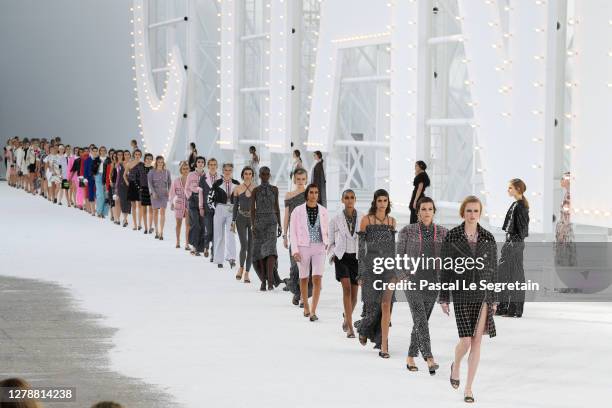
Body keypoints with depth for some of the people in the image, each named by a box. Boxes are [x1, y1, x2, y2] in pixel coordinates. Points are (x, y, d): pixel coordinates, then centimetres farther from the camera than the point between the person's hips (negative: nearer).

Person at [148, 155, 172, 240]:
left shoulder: (167, 172, 3)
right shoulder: (152, 172, -1)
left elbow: (169, 182, 12)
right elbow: (150, 183, -8)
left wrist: (168, 191, -2)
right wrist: (153, 192, -20)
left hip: (163, 194, 0)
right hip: (154, 194, 0)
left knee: (162, 212, -10)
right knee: (155, 212, 10)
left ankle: (161, 233, -14)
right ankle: (156, 231, 22)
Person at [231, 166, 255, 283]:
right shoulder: (238, 189, 4)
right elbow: (235, 206, 7)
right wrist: (233, 222, 1)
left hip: (253, 219, 1)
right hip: (241, 218, -1)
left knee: (251, 247, 1)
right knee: (244, 245, -13)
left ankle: (247, 273, 10)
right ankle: (241, 267, 12)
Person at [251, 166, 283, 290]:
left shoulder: (274, 189, 7)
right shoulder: (255, 190, 3)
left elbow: (277, 208, 11)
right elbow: (252, 209, -2)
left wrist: (279, 225, 8)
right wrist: (252, 225, -12)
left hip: (271, 222, 0)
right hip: (259, 222, 1)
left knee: (270, 248, -17)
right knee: (259, 251, 2)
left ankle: (270, 281, -23)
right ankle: (263, 281, 11)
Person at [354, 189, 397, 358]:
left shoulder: (392, 221, 11)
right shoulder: (366, 219, 0)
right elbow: (361, 245, -2)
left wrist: (395, 269, 16)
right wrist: (360, 271, -7)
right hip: (371, 264, -3)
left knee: (386, 305, -5)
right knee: (372, 303, -2)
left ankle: (383, 345, -3)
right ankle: (363, 329, 31)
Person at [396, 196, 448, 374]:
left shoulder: (442, 232, 5)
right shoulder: (407, 231, -1)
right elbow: (398, 257, 2)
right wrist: (404, 278, -6)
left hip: (433, 282, 3)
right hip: (412, 280, -3)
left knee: (421, 320, 10)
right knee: (420, 319, -15)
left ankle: (410, 357, 23)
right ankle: (429, 359, -24)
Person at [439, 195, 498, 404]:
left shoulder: (488, 238, 3)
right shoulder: (451, 237, -2)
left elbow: (493, 269, 7)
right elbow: (445, 269, 0)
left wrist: (494, 299, 6)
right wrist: (444, 298, -3)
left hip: (483, 294, 2)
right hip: (461, 294, -2)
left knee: (477, 341, -1)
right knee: (465, 341, -8)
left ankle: (468, 388, 8)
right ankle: (456, 366, 27)